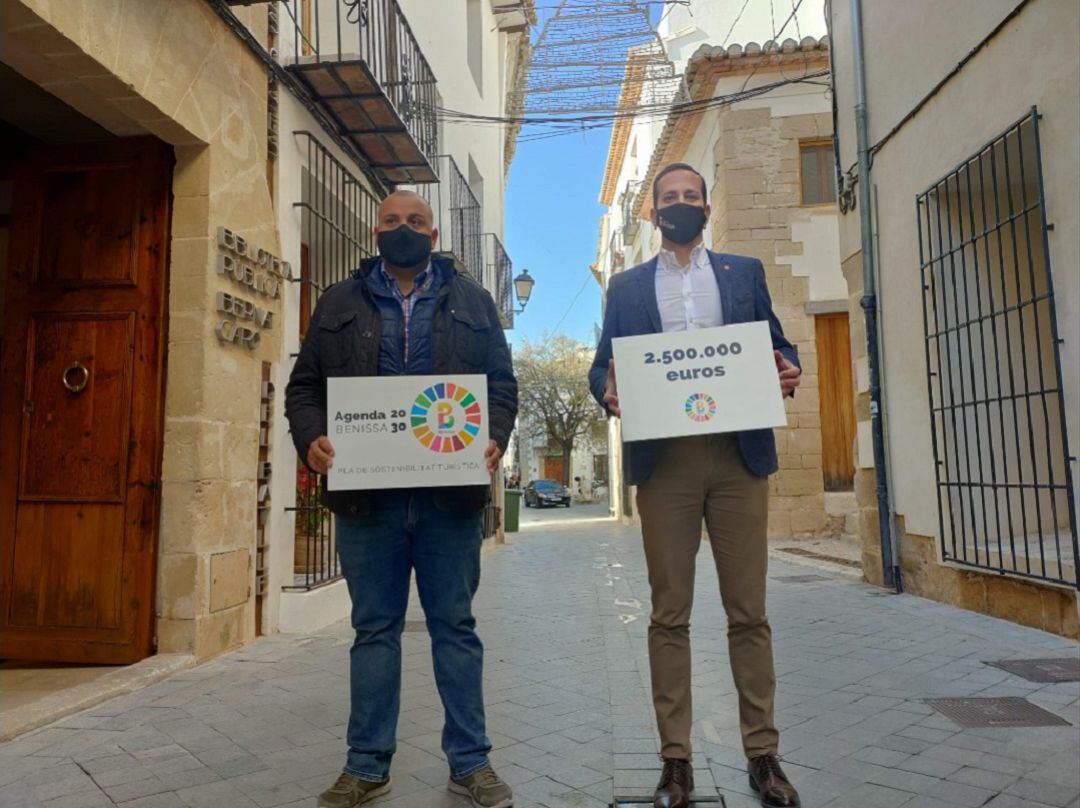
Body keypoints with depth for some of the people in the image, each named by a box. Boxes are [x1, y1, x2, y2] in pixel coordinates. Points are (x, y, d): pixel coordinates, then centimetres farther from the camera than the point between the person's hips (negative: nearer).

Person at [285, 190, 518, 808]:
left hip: (451, 491, 0)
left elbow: (502, 384, 7)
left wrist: (495, 440, -11)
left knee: (456, 625, 9)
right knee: (374, 629, 11)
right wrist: (312, 439, -10)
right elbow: (305, 385, 9)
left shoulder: (473, 302, 11)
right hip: (367, 490, 1)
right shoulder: (340, 304, 13)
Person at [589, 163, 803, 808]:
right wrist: (609, 388, -12)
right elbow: (603, 365, 10)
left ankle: (763, 754, 18)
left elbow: (777, 346, 14)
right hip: (663, 460, 0)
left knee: (749, 611, 4)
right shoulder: (627, 286, 15)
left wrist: (787, 371, -9)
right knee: (670, 615, 4)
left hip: (740, 456, 1)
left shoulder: (745, 273, 16)